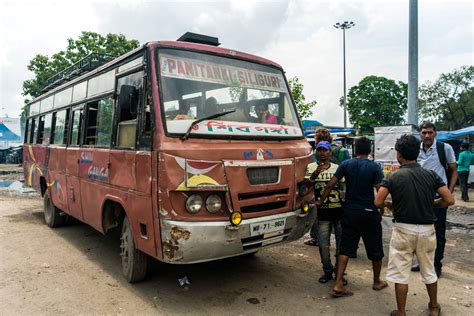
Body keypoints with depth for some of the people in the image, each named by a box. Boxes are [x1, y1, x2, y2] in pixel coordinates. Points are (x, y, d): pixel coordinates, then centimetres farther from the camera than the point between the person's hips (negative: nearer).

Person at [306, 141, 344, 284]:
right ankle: (327, 271, 24)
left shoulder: (337, 168, 8)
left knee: (341, 245, 7)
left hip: (339, 210, 2)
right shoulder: (312, 167, 2)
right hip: (323, 213, -1)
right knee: (323, 246, 3)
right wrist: (316, 173, -34)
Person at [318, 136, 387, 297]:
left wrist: (320, 202, 6)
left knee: (345, 249, 7)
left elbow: (331, 184, -4)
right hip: (369, 213, -2)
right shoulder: (374, 167, -9)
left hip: (350, 212, 3)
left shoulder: (346, 164, -2)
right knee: (375, 250, 17)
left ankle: (338, 285, 2)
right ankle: (377, 282, 33)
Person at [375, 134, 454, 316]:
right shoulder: (431, 175, -2)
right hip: (427, 229, 4)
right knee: (429, 271, 22)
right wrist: (431, 204, 11)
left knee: (400, 273, 8)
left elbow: (378, 202, -16)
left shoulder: (393, 177, -10)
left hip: (403, 229, -3)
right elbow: (449, 200, -6)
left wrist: (389, 205, 5)